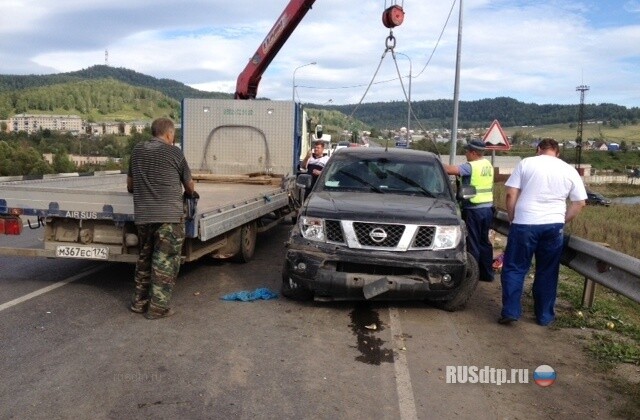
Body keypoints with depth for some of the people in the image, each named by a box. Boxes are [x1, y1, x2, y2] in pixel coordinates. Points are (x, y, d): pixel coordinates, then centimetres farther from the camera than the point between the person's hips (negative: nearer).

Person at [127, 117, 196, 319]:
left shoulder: (137, 150, 12)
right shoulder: (174, 152, -1)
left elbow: (130, 186, 23)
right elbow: (189, 185, 11)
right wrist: (190, 193, 34)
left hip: (142, 215, 5)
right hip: (169, 215, -5)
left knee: (144, 258, 18)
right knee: (165, 261, 1)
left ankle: (139, 302, 25)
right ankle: (158, 307, 4)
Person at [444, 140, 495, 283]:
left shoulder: (471, 166, -16)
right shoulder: (488, 165, 11)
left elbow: (450, 170, -27)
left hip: (474, 210, -8)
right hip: (488, 208, 8)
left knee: (473, 244, -1)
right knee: (484, 242, 16)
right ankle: (487, 274, 23)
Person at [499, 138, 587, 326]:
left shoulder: (526, 163, 3)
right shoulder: (570, 171, 10)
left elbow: (511, 194, -1)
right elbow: (580, 203, 9)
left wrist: (513, 219, 9)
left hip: (524, 224, -2)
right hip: (554, 226, 3)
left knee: (514, 269, 6)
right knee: (547, 273, 12)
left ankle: (510, 311, 3)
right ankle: (545, 316, 19)